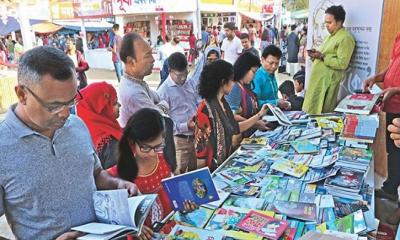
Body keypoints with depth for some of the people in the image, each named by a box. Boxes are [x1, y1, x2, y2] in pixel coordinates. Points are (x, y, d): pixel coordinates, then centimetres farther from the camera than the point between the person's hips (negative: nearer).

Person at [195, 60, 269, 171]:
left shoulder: (223, 103, 4)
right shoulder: (205, 109, -22)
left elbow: (234, 128, 13)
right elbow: (200, 143, -20)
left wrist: (259, 114, 14)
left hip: (226, 161, 8)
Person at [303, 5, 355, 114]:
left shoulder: (345, 38, -11)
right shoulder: (331, 36, 19)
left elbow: (342, 64, -19)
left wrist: (322, 56, -19)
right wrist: (316, 55, 5)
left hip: (327, 83, -9)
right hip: (317, 80, 9)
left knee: (320, 114, -6)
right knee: (310, 111, 11)